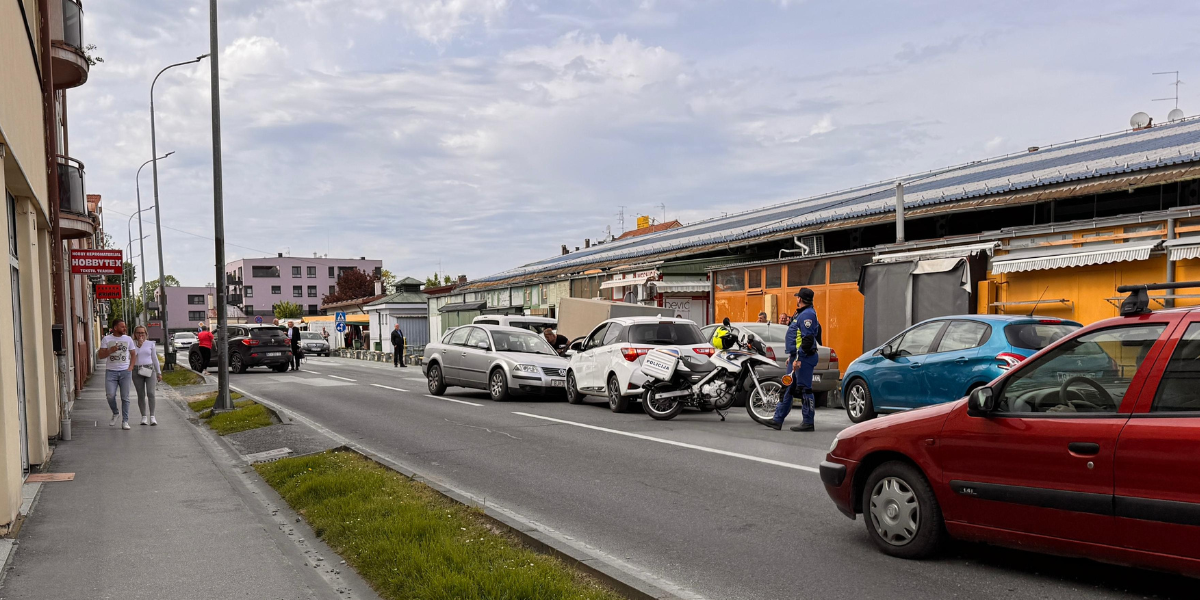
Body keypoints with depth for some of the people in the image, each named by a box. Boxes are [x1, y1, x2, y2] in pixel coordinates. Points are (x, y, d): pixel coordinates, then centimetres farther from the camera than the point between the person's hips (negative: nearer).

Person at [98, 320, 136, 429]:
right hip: (111, 371, -1)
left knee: (125, 397, -1)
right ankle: (115, 414, 16)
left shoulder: (128, 339, 9)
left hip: (125, 371, 1)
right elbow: (100, 355, 2)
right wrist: (110, 351, -16)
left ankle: (125, 421, 3)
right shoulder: (106, 339, 4)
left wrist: (131, 367, 0)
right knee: (110, 395, -11)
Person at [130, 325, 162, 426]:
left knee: (150, 393, -11)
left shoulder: (150, 344, 8)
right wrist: (139, 344, -12)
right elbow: (133, 354, -12)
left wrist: (159, 372, 11)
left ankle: (152, 416, -7)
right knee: (141, 395, 2)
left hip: (149, 370, 0)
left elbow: (155, 358, 12)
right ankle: (144, 416, 10)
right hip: (137, 371, 0)